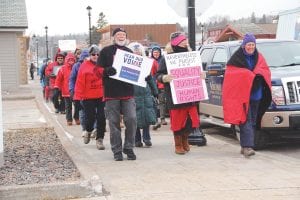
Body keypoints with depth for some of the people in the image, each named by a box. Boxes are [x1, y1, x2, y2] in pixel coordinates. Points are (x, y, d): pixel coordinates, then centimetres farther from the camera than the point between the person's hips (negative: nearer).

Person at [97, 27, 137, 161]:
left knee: (131, 119, -8)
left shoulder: (129, 52, 15)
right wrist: (107, 71, -19)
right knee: (114, 122, 1)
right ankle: (117, 151, 11)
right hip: (111, 93, -2)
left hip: (128, 92, 2)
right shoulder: (106, 51, 5)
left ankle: (129, 148, 7)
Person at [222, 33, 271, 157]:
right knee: (246, 120, -13)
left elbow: (266, 71, 14)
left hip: (256, 95, 5)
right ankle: (247, 147, -19)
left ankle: (245, 145, 14)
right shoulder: (237, 58, -1)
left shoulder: (258, 57, 14)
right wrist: (250, 75, -11)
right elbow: (231, 74, -6)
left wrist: (258, 75, -9)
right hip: (241, 94, -5)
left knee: (253, 121, 6)